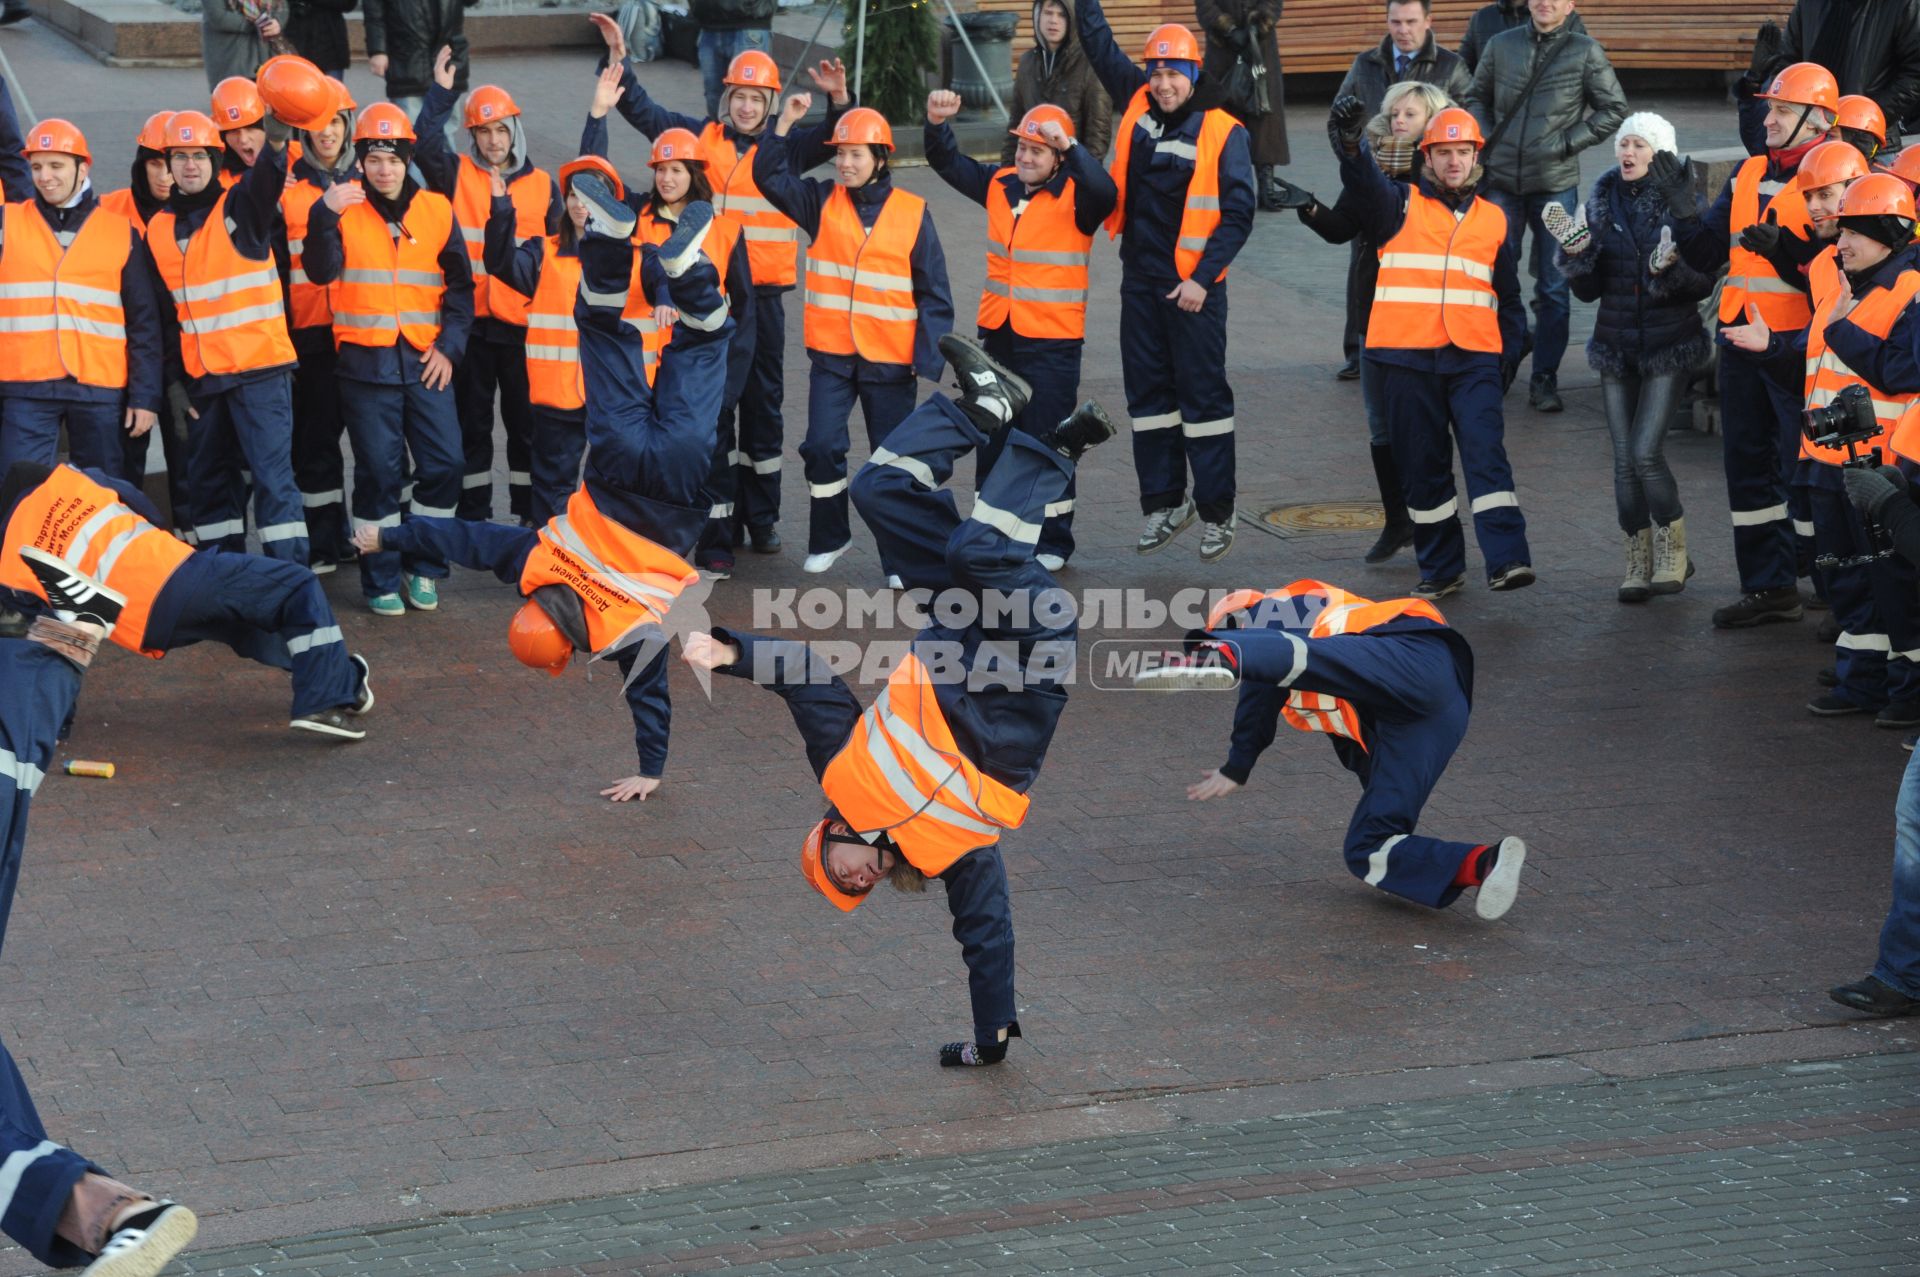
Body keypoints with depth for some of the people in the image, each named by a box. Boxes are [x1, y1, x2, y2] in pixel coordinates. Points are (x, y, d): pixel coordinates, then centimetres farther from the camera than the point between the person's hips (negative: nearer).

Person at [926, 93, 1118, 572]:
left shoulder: (1074, 197, -11)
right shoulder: (1000, 185, 6)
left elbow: (1104, 192, -32)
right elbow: (948, 163, 14)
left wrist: (1068, 146, -38)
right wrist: (937, 123, -4)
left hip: (1052, 339, -6)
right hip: (999, 334, 6)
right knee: (992, 436, 14)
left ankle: (1053, 541, 10)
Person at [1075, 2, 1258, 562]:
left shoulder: (1222, 132, -10)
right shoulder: (1138, 104, 5)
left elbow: (1237, 215, -11)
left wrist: (1203, 278, -16)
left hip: (1193, 286, -6)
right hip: (1140, 280, 6)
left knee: (1202, 394, -1)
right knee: (1148, 393, 11)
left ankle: (1217, 511, 6)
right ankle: (1165, 503, 21)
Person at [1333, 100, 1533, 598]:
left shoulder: (1493, 220, 14)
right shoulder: (1400, 206, 6)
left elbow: (1508, 296, 22)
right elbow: (1365, 183, -17)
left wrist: (1510, 353, 13)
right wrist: (1350, 143, -38)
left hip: (1474, 358, 0)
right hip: (1408, 358, 0)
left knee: (1486, 453, -14)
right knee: (1422, 466, 6)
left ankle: (1506, 560, -20)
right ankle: (1441, 569, 16)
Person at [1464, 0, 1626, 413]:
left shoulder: (1586, 52, 0)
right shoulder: (1501, 45, 6)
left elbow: (1614, 110, 4)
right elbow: (1477, 97, 18)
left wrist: (1570, 142, -5)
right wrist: (1487, 139, 2)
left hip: (1556, 185, -2)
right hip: (1502, 182, 2)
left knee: (1553, 287, 2)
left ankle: (1545, 379, 9)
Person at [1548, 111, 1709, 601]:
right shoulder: (1603, 203, 5)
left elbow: (1705, 284, -7)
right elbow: (1589, 290, 7)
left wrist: (1671, 268, -25)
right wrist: (1575, 252, -10)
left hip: (1668, 347, -4)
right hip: (1616, 348, 4)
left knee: (1645, 451, -13)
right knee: (1625, 459, 4)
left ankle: (1673, 552, 6)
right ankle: (1639, 563, 15)